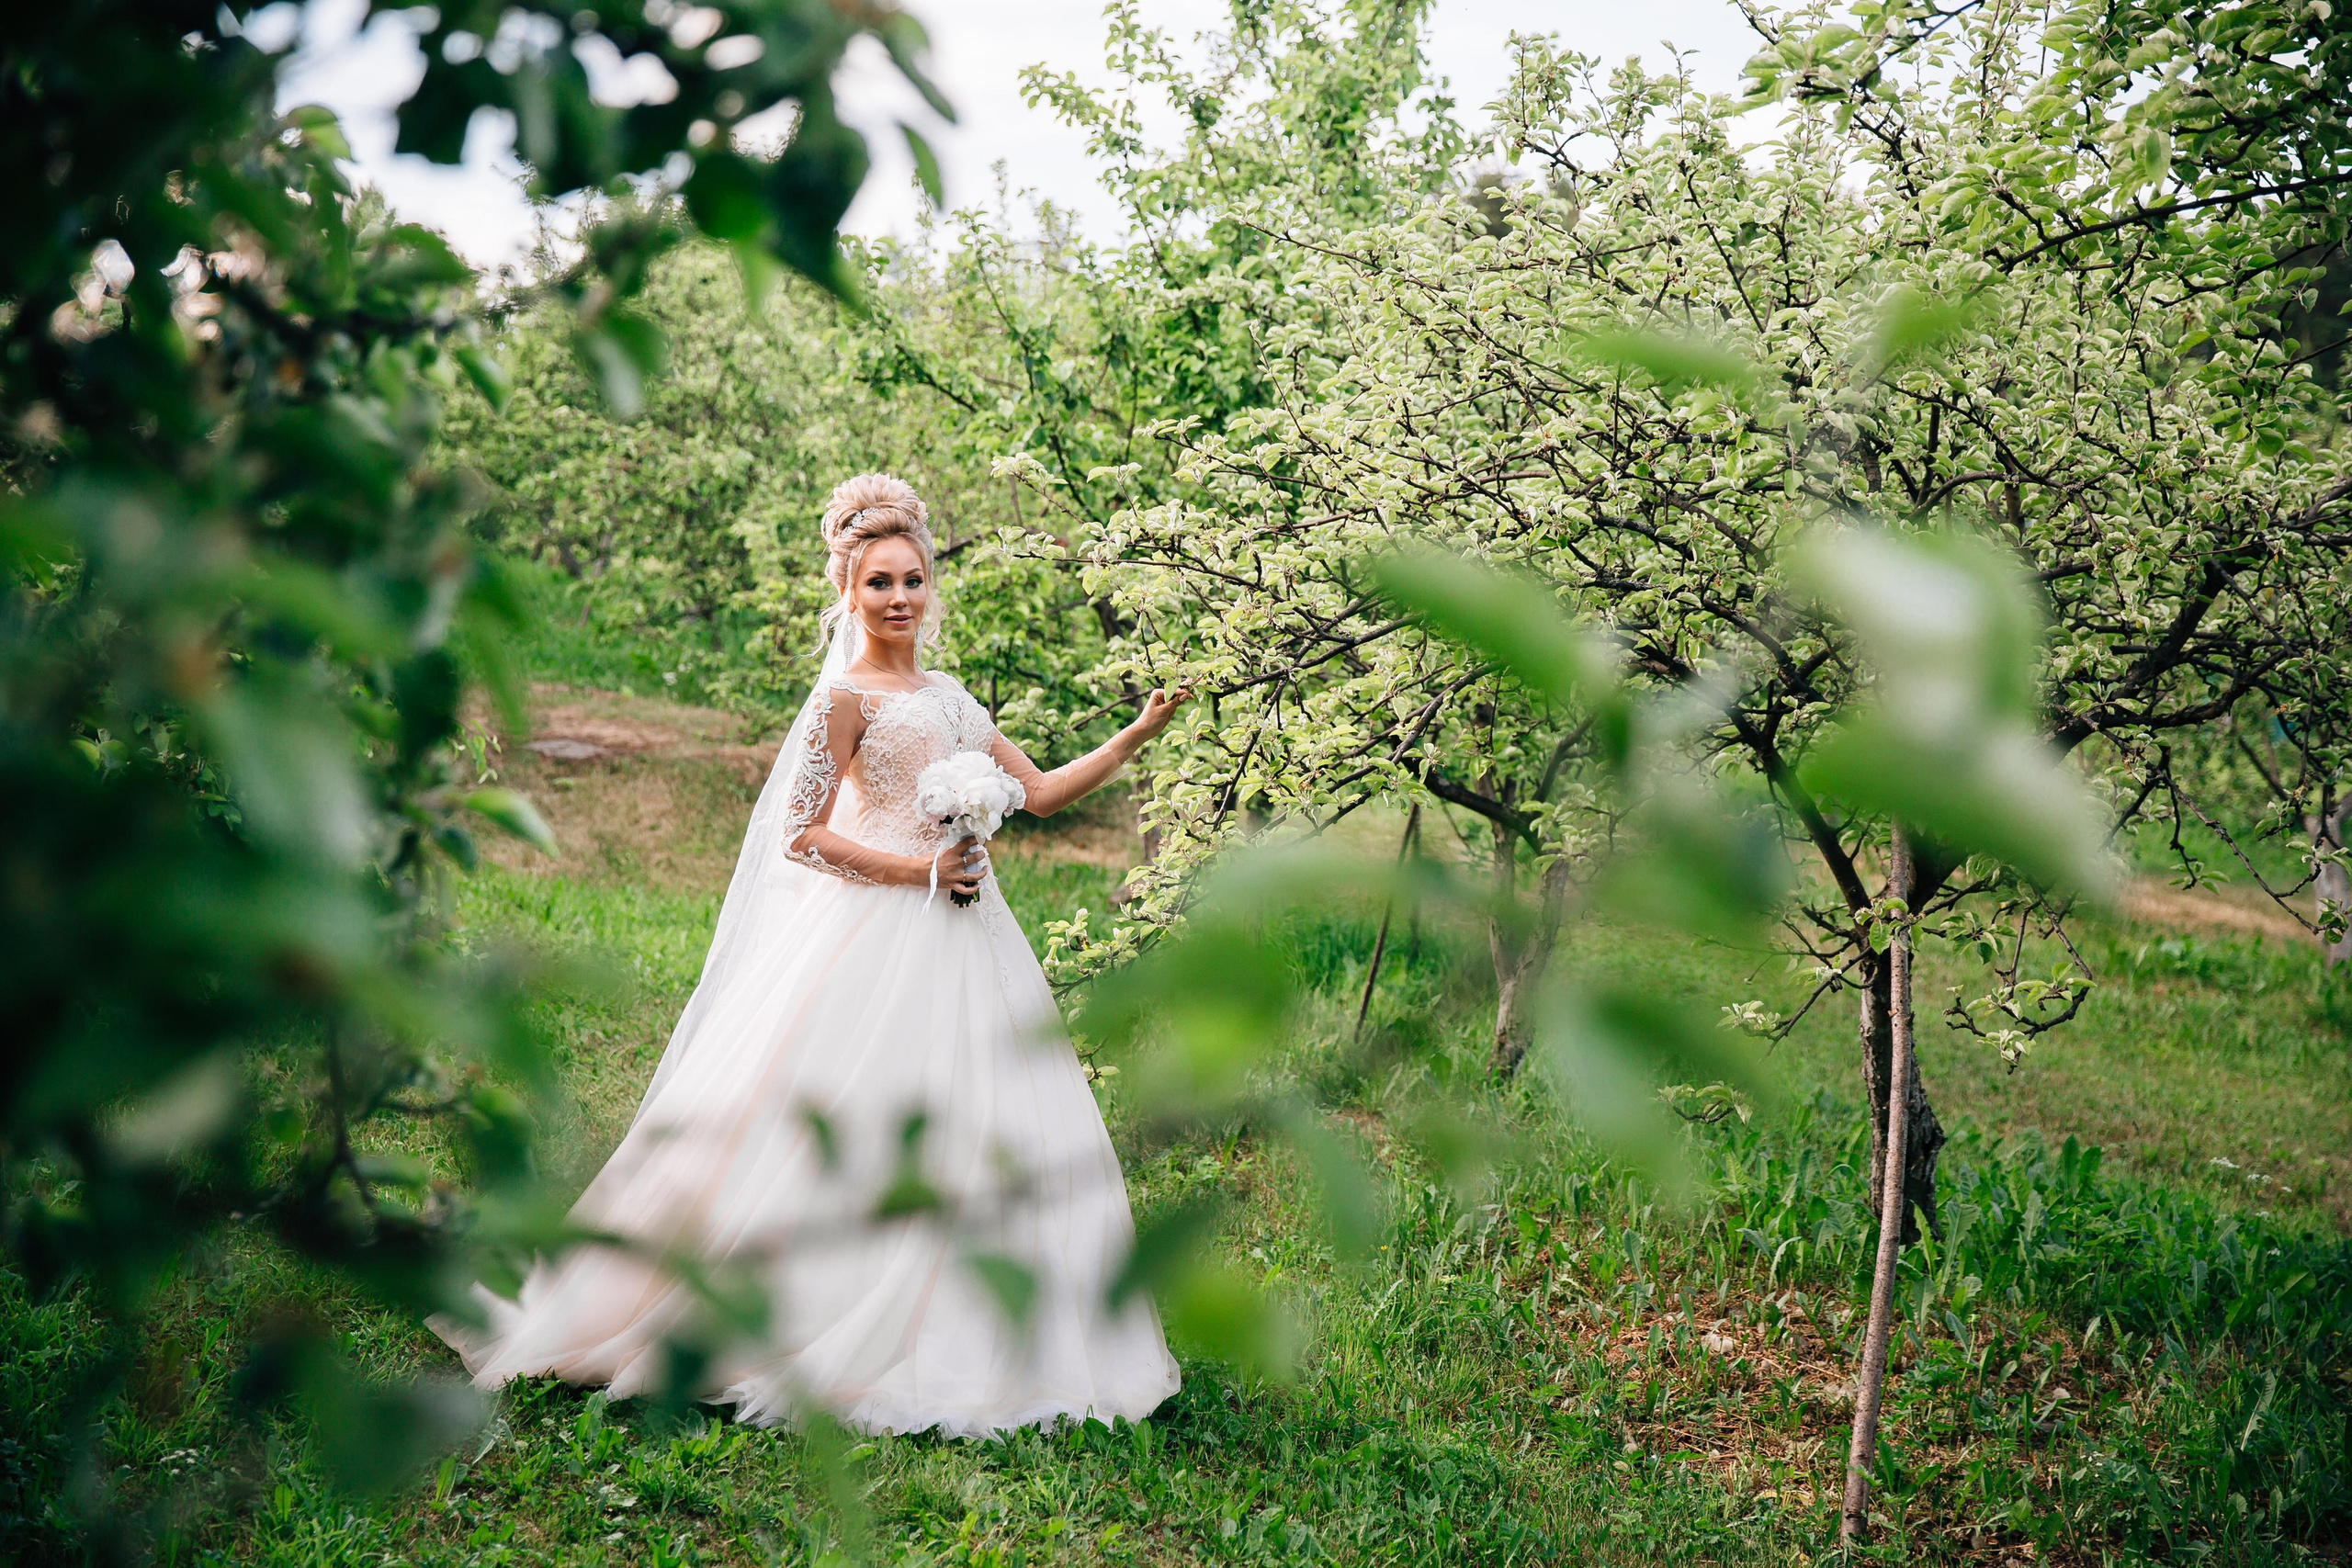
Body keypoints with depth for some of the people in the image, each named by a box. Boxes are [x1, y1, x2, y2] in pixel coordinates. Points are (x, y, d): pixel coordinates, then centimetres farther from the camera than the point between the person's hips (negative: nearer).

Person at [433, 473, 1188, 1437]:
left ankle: (944, 1340, 16)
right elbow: (803, 835, -10)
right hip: (879, 933, -8)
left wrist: (1137, 736, 10)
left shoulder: (944, 697, 17)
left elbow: (1040, 792, 17)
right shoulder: (846, 699, -5)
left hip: (962, 934, 8)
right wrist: (916, 870, -15)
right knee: (855, 1130, -7)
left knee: (974, 1131, 7)